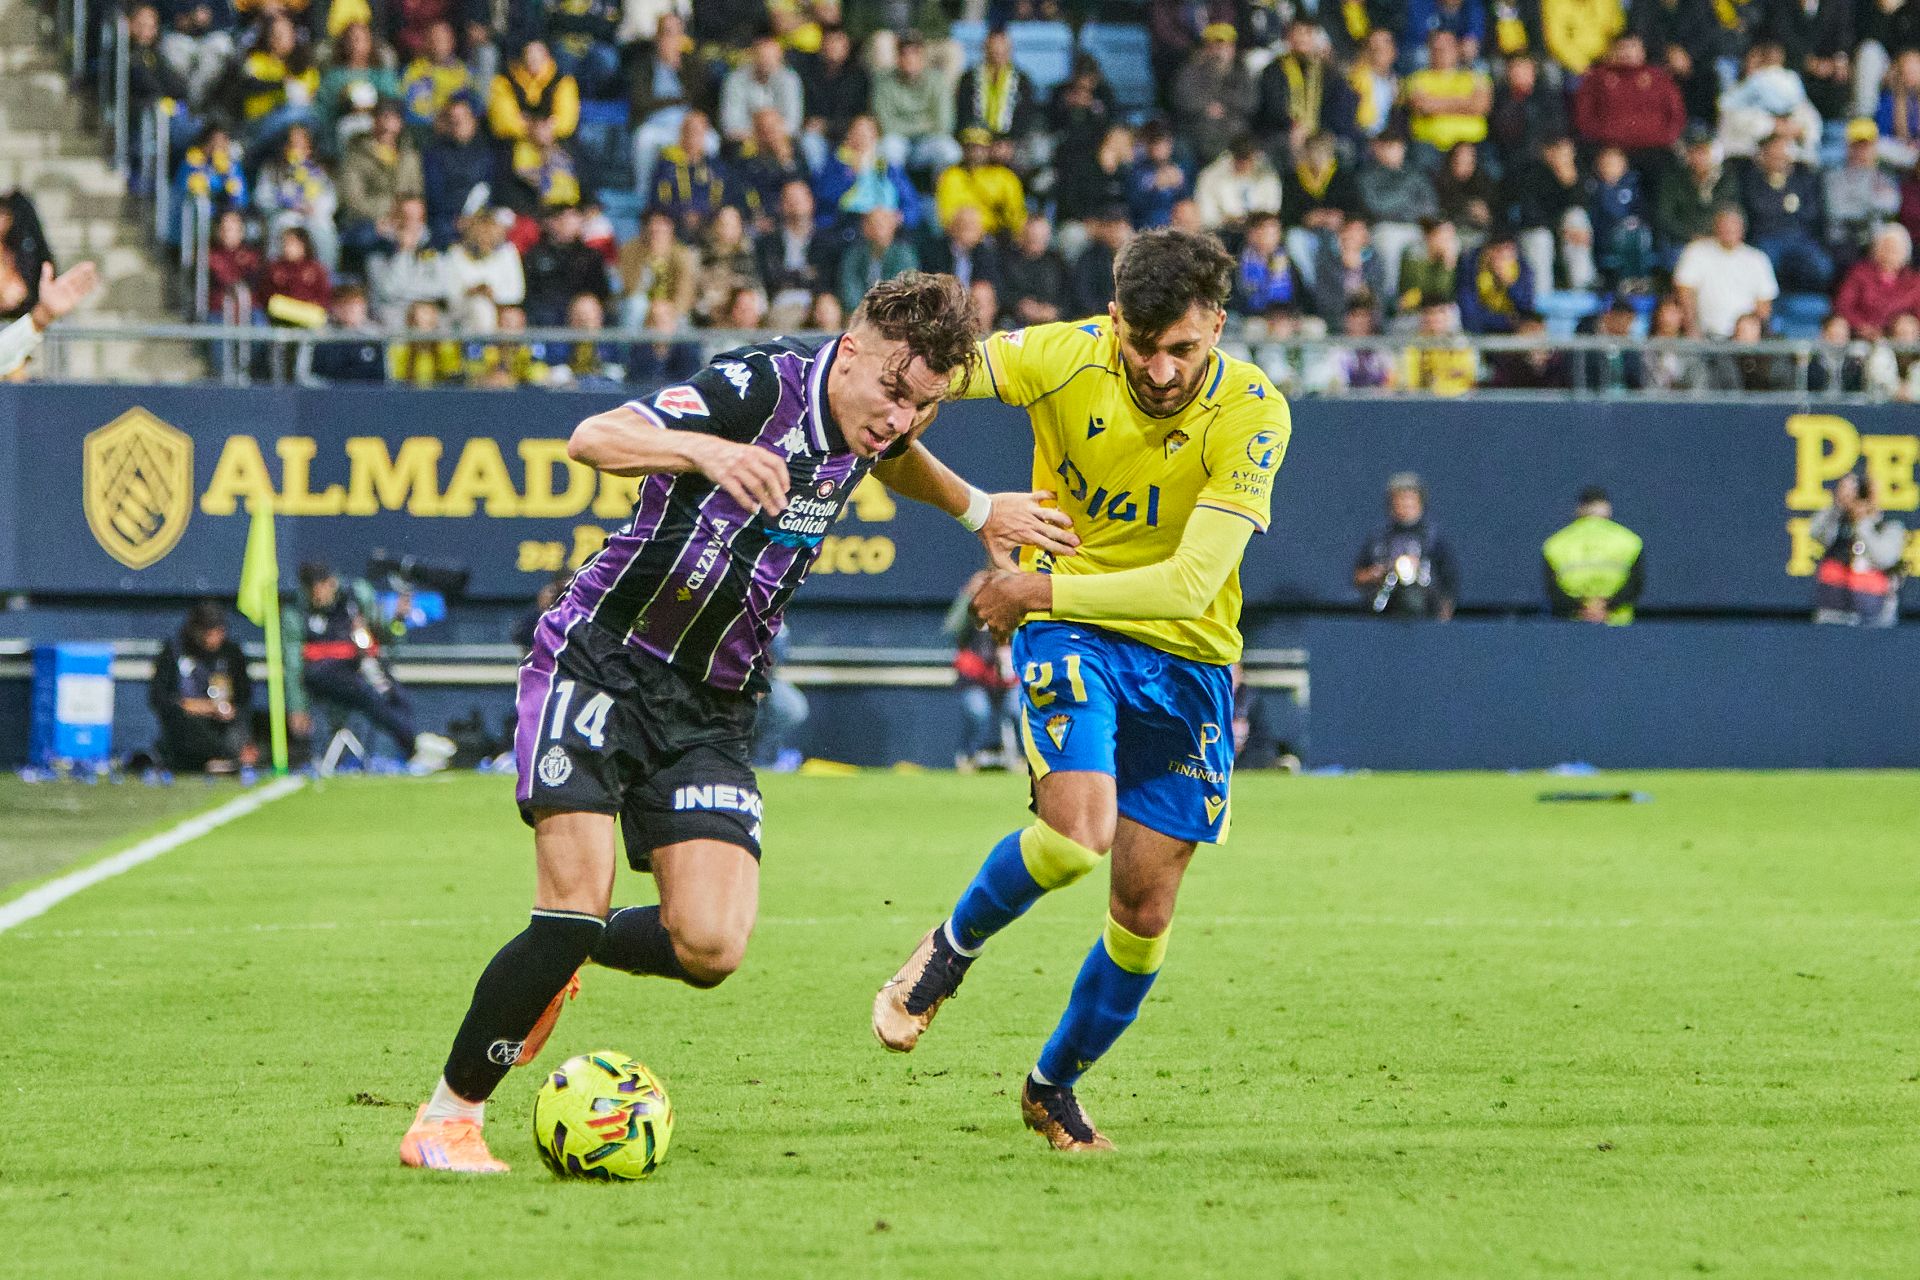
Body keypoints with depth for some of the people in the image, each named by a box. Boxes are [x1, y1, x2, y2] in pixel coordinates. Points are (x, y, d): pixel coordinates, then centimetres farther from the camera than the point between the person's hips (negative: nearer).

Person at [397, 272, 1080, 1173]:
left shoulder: (870, 422, 2)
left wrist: (979, 509, 32)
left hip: (711, 707, 6)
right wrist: (704, 451, -51)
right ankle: (447, 1117, -1)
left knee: (710, 947, -11)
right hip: (599, 660, -6)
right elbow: (594, 439, -35)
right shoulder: (762, 386, -20)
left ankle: (553, 965, 21)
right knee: (577, 901, -19)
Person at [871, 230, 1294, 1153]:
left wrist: (1041, 589, -22)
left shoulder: (1252, 415, -17)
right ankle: (950, 950, 3)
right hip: (1069, 633, -2)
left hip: (1186, 660, 2)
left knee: (1146, 910, 4)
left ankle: (1054, 1085, 29)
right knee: (1077, 830, -28)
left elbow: (1190, 583, -22)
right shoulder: (1064, 359, -15)